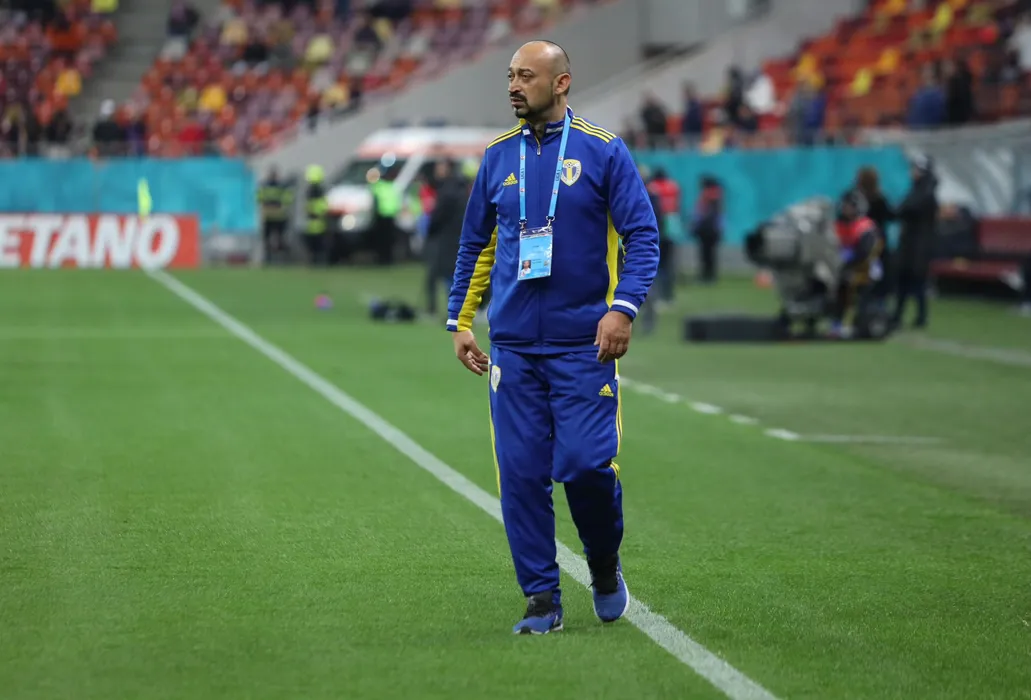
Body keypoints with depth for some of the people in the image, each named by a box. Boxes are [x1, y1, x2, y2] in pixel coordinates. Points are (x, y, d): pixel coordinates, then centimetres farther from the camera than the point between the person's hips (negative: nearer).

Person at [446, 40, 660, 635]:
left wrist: (623, 307, -16)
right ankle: (543, 601, 7)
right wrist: (461, 319, 13)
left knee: (587, 465, -9)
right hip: (513, 345, 3)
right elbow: (476, 245, 19)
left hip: (583, 345, -3)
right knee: (521, 473, -2)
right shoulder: (499, 156, 10)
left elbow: (643, 236, -3)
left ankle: (606, 566, 20)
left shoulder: (602, 151, -2)